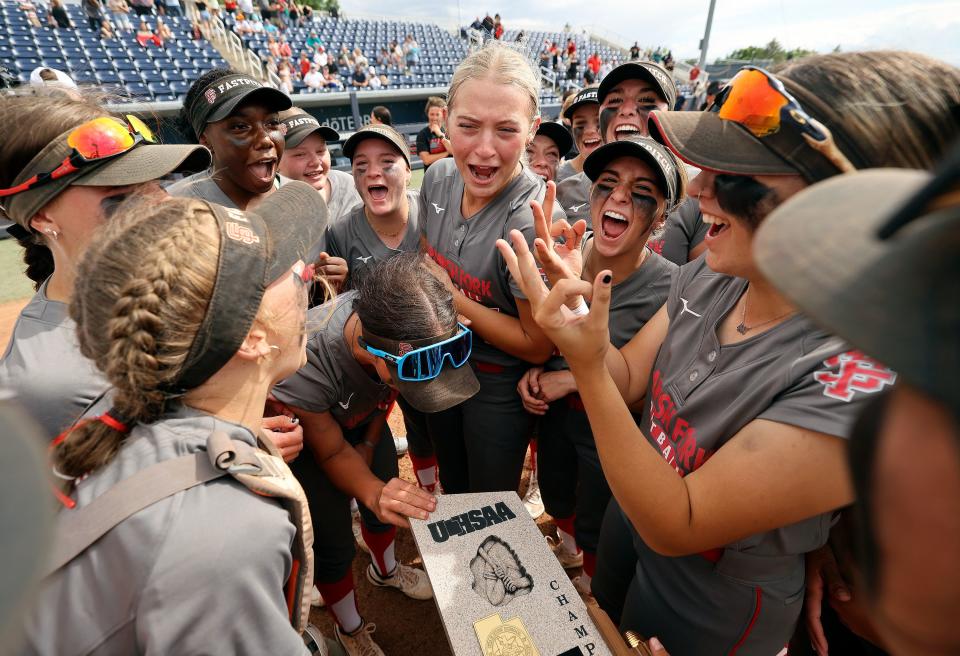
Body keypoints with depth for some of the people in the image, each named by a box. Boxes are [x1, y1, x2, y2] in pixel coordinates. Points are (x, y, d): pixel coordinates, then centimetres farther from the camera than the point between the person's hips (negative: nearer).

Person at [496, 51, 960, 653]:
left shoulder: (868, 379, -36)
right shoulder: (708, 277, -17)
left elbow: (675, 527, -32)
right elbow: (629, 378, -8)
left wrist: (586, 366, -42)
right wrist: (573, 306, -26)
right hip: (629, 520, 5)